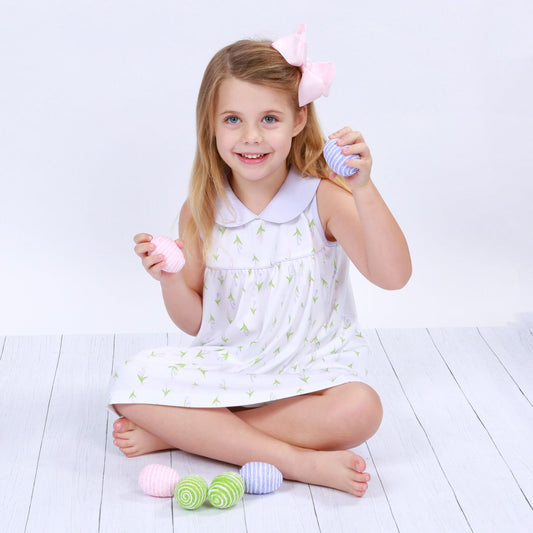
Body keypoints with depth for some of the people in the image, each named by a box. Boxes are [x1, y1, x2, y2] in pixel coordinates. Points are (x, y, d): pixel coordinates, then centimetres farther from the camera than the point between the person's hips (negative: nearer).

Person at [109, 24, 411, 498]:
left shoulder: (322, 199, -10)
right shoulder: (201, 212, -2)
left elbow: (393, 277, -24)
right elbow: (195, 323, 4)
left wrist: (364, 190, -35)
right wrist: (170, 279, -18)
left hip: (309, 367, -2)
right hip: (225, 365, 3)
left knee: (359, 409, -33)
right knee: (130, 386, -21)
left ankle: (183, 431, -21)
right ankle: (297, 461, -24)